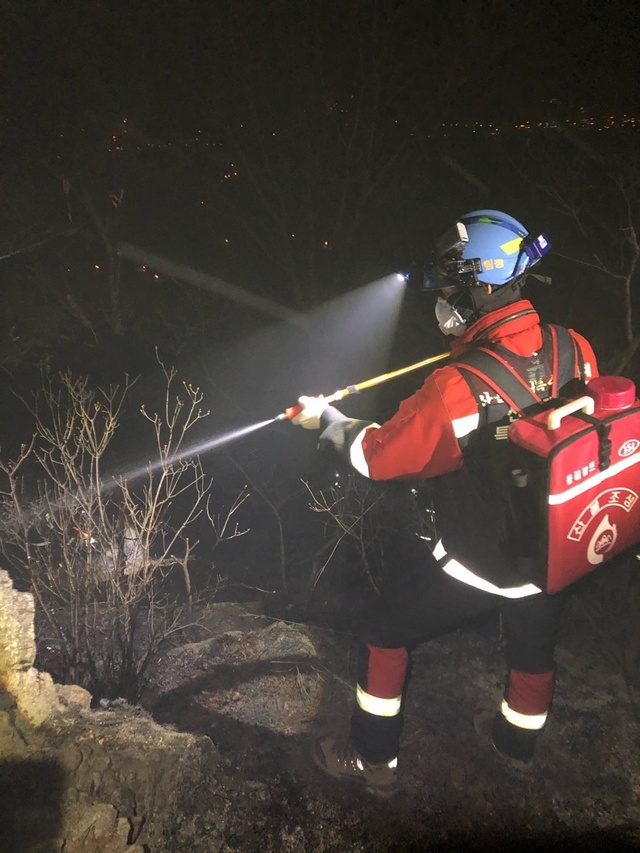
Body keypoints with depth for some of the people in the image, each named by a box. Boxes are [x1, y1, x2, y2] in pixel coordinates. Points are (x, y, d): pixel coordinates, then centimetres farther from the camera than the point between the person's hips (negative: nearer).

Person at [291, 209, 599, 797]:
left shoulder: (458, 388, -32)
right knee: (534, 644, 30)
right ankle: (518, 741, 57)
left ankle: (375, 760, 33)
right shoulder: (575, 351, -15)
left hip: (474, 561, -5)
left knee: (387, 636, 17)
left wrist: (327, 421, 0)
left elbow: (378, 456, -19)